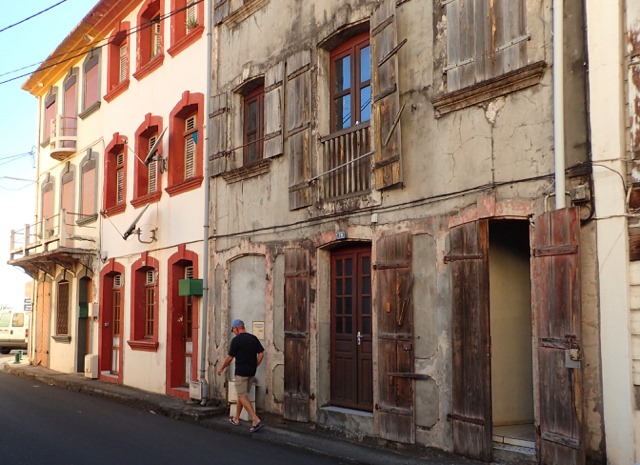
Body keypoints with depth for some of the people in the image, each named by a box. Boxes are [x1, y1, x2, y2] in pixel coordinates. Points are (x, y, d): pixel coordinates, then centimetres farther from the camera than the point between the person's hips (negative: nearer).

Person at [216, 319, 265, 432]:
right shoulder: (253, 338, 7)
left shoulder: (236, 340, -11)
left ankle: (256, 420, -18)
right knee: (241, 394, 19)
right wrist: (255, 366, 12)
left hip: (241, 372, -7)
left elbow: (230, 358, -8)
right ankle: (236, 419, 27)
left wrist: (221, 368, 7)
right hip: (251, 372, 7)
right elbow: (261, 353, 4)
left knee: (243, 396, -6)